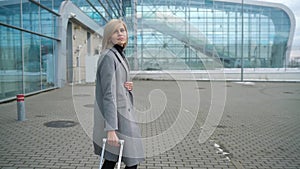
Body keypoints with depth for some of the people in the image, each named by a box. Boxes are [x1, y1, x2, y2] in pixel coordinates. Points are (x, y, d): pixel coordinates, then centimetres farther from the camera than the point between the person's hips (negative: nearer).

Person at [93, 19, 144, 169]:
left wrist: (128, 86, 0)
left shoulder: (120, 55, 13)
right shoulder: (108, 56, -15)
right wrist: (111, 129, -25)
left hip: (123, 111, 9)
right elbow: (109, 93, -22)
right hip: (114, 115, -9)